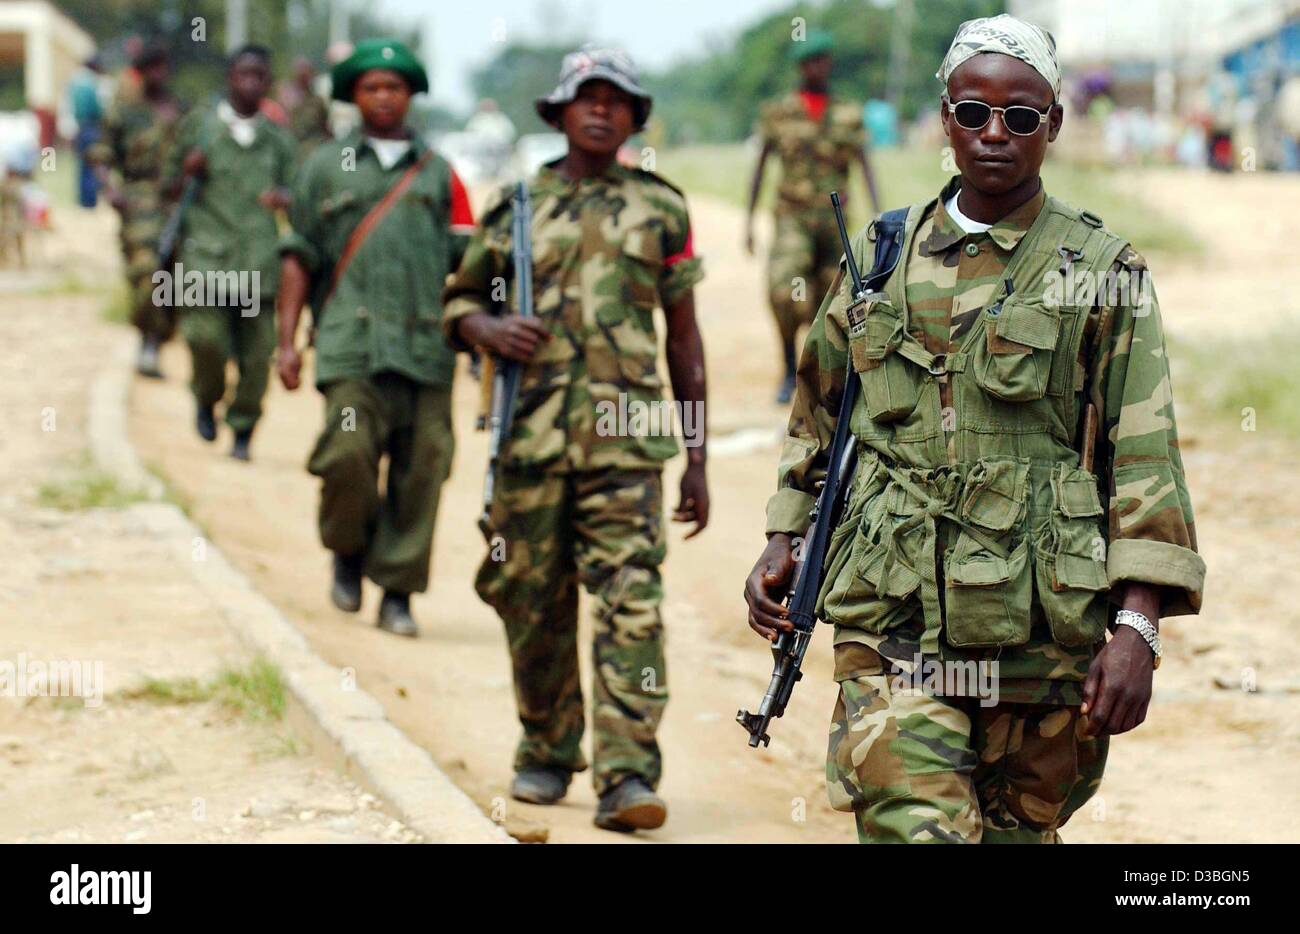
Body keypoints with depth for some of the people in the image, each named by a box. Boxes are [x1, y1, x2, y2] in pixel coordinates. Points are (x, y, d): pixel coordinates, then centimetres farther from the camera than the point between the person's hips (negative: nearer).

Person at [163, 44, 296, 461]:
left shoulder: (278, 140, 14)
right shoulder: (197, 125, 10)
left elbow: (293, 191, 19)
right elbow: (170, 186, 16)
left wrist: (282, 198, -5)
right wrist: (187, 172, -7)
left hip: (261, 256, 2)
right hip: (207, 252, -2)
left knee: (257, 349, -4)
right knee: (205, 335, -17)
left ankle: (243, 431, 12)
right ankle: (206, 400, 13)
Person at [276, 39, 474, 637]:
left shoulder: (439, 174, 17)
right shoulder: (325, 167, 14)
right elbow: (299, 257, 12)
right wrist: (287, 341, 4)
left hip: (427, 345, 2)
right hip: (352, 340, -1)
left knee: (420, 467, -3)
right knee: (348, 454, -16)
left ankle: (397, 592, 6)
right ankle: (349, 554, 11)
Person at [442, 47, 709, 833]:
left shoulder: (661, 209, 9)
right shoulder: (516, 206, 10)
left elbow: (684, 336, 12)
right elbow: (459, 301, 17)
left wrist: (697, 458, 9)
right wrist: (488, 330, -8)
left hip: (626, 437, -1)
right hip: (531, 436, 2)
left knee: (631, 600, -12)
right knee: (535, 603, 7)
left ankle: (628, 774, -17)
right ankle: (548, 753, 25)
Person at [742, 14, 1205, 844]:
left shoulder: (1103, 273, 2)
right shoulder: (880, 258, 11)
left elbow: (1144, 455, -3)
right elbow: (818, 412, 22)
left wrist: (1137, 625, -11)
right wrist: (783, 542, 10)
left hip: (1041, 631, -1)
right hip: (891, 619, 1)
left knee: (1020, 829, 11)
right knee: (910, 828, -12)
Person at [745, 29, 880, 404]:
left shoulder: (849, 115, 7)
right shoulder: (778, 112, 4)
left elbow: (866, 167, 1)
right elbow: (760, 166, 6)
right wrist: (748, 221, 3)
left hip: (834, 220, 2)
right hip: (793, 218, -2)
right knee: (785, 290, -23)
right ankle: (789, 370, -8)